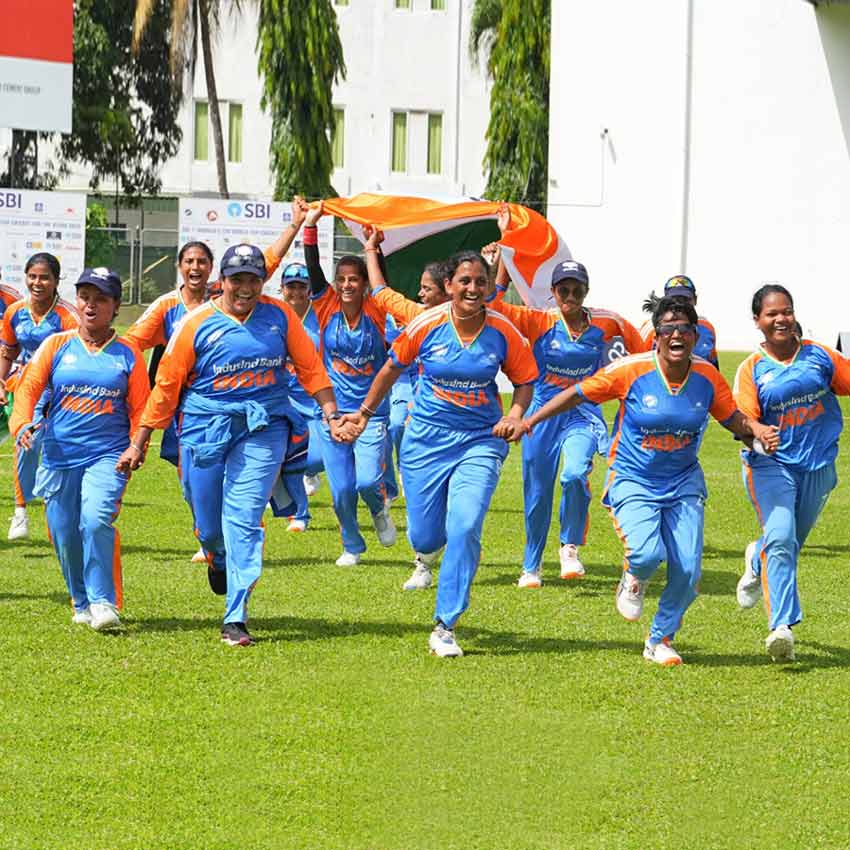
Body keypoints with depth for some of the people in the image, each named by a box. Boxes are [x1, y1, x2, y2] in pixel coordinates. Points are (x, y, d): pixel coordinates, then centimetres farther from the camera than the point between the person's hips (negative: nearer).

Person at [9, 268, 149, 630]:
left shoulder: (128, 353, 5)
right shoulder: (57, 345, 6)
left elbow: (139, 409, 8)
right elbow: (29, 387, -2)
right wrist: (23, 423, -20)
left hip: (108, 455, -2)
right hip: (59, 456, 2)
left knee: (96, 521, -23)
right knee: (64, 535, 4)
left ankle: (104, 602, -14)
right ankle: (82, 603, 25)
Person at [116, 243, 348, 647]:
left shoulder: (279, 316, 3)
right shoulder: (197, 324, -2)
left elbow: (310, 368, 9)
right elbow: (166, 386, 1)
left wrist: (331, 415, 1)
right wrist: (139, 443, 2)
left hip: (262, 429, 0)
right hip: (205, 428, 0)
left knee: (244, 518, -11)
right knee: (209, 524, 7)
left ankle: (235, 618, -9)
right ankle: (218, 560, 45)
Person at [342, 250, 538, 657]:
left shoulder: (503, 332, -8)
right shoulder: (426, 326, -9)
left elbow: (524, 381, 5)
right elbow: (393, 368, 8)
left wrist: (515, 416, -13)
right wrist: (365, 411, 13)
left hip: (480, 440, -1)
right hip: (426, 438, 1)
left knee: (464, 530, -18)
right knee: (424, 540, 5)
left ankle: (445, 627, -6)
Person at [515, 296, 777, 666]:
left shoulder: (707, 377, -5)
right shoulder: (632, 371, -15)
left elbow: (732, 418, 8)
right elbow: (578, 393, -6)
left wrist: (757, 429, -14)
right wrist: (531, 420, -9)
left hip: (683, 483, 3)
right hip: (633, 480, -3)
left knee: (687, 570, -7)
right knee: (647, 553, -27)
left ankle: (660, 639, 20)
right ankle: (634, 580, 14)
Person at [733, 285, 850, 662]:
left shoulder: (819, 356, 1)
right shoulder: (752, 370, -4)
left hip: (818, 465, 3)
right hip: (770, 465, -3)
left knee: (791, 544, 17)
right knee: (780, 539, -21)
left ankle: (757, 561, 53)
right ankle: (782, 627, -25)